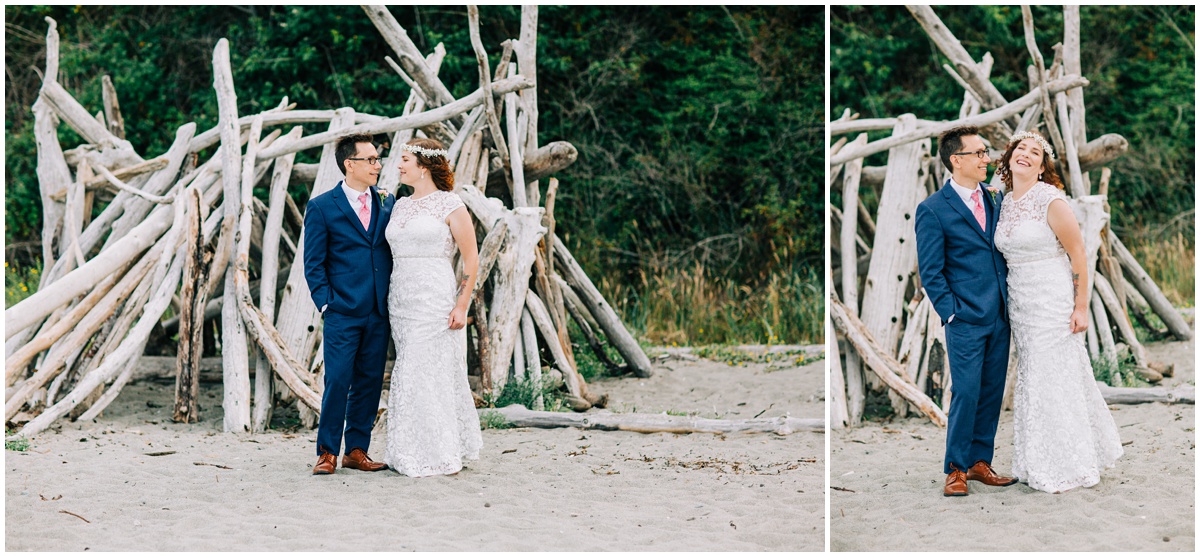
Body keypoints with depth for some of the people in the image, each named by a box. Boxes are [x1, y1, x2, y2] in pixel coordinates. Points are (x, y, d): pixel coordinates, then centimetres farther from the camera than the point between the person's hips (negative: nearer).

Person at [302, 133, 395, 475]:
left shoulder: (387, 204, 12)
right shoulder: (321, 207, 0)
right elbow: (314, 264, 0)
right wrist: (325, 303, -8)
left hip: (379, 313, 4)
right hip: (342, 313, -4)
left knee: (369, 383, 7)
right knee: (338, 382, -6)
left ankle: (356, 451, 15)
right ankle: (327, 453, 4)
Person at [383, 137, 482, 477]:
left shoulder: (451, 205, -5)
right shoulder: (400, 206, 14)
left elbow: (471, 259, -6)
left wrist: (461, 306, -12)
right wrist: (388, 302, 14)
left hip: (435, 302, -7)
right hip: (401, 301, 7)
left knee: (434, 374, -5)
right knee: (409, 376, 8)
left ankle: (440, 454, 4)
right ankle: (412, 453, 14)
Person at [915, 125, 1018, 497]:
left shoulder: (994, 200, 12)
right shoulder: (932, 210, -6)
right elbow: (931, 272, -6)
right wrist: (951, 313, -11)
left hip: (1000, 317, 6)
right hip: (966, 320, -6)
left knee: (992, 393, 10)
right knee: (966, 395, -4)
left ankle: (980, 462, 20)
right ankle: (955, 470, 8)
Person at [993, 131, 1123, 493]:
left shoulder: (1051, 201, -14)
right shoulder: (1006, 203, 8)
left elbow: (1078, 254, -12)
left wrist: (1081, 307, -14)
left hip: (1053, 302, -7)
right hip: (1019, 303, 7)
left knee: (1056, 380, -1)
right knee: (1031, 382, 12)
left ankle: (1067, 467, 11)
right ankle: (1041, 465, 22)